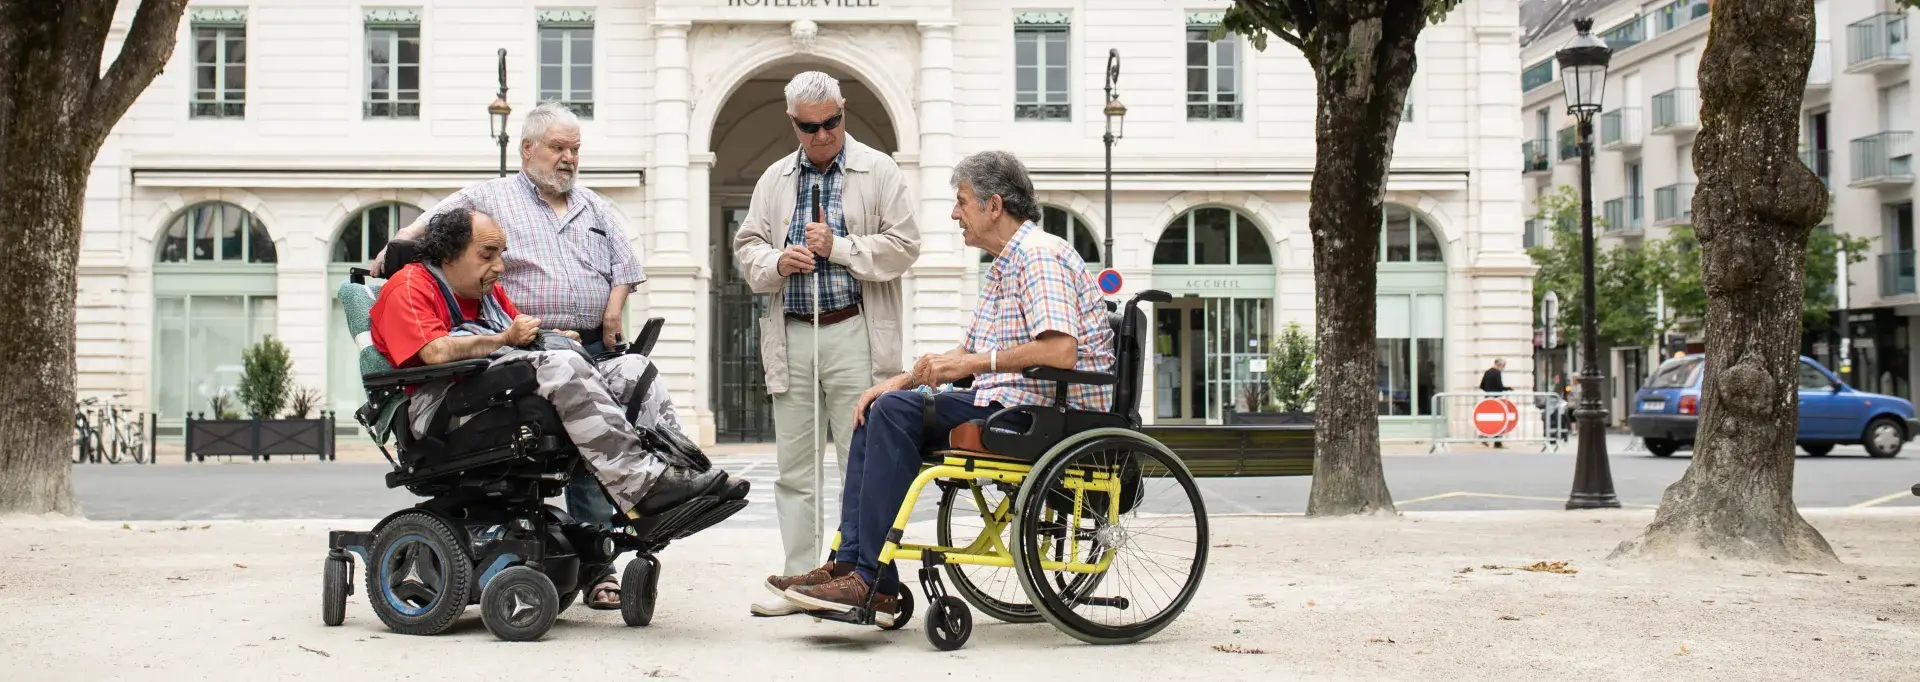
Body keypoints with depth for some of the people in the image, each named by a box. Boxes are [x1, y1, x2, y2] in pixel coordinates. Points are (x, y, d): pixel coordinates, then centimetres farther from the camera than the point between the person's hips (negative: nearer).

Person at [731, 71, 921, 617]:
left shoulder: (879, 172, 4)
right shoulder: (774, 180, 17)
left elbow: (904, 246, -3)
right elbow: (747, 246, 16)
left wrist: (838, 247, -11)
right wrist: (777, 262, -5)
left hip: (854, 333, -4)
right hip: (791, 336, 4)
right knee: (794, 468, 6)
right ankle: (800, 579, 13)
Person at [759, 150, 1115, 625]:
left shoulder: (1040, 256, -12)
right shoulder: (1005, 263, 22)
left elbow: (1060, 352, -26)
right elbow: (968, 353, 23)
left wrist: (972, 364, -22)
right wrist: (902, 380, 8)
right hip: (1010, 403, 11)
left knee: (896, 412, -20)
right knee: (881, 408, 5)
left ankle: (875, 584, -21)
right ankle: (849, 564, -4)